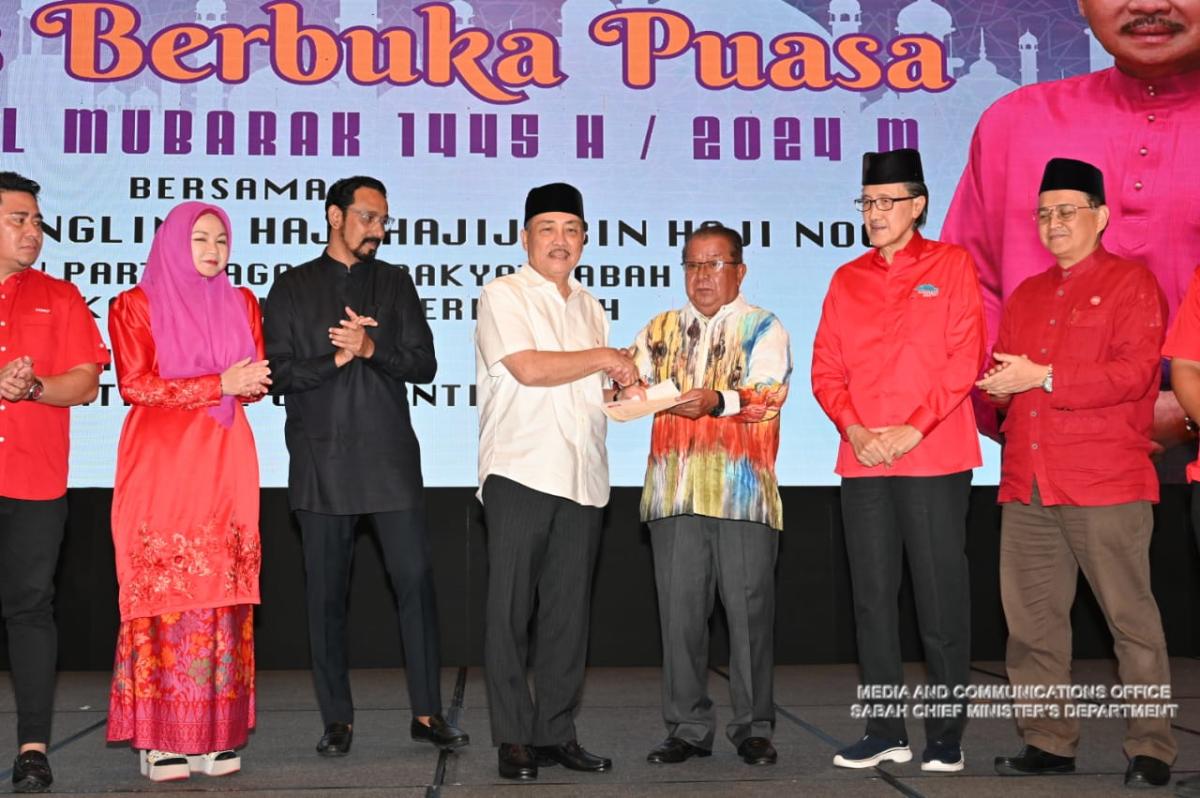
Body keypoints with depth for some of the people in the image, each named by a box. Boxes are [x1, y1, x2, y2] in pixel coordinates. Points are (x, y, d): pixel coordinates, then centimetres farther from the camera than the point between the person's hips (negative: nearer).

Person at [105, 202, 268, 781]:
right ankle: (162, 739, -2)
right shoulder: (136, 304, 5)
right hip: (161, 464, -3)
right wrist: (219, 384, -10)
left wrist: (249, 383, -10)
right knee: (166, 595, -7)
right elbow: (135, 385, -4)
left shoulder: (241, 304, 16)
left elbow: (256, 382, 14)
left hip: (226, 462, 3)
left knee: (223, 595, -1)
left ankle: (216, 734, 4)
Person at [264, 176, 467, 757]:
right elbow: (279, 374, 1)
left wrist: (371, 348, -11)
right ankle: (337, 719, 13)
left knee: (415, 580, -4)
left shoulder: (395, 283, 14)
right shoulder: (293, 287, 9)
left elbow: (424, 362, 4)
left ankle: (428, 713, 4)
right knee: (326, 593, 3)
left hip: (391, 458, 1)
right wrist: (338, 357, -10)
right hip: (322, 463, -1)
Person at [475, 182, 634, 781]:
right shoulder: (503, 295, 0)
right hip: (520, 473, -5)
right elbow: (527, 368, -14)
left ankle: (555, 732, 15)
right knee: (511, 609, -1)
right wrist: (605, 358, -5)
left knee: (568, 612, 7)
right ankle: (514, 738, 6)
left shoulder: (589, 307, 20)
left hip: (582, 478, 6)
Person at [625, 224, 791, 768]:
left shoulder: (763, 327, 9)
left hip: (743, 492, -3)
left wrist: (717, 401, -23)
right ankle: (688, 728, 13)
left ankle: (753, 728, 9)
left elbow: (768, 396, -6)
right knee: (679, 611, 3)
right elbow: (631, 385, 13)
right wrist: (633, 388, -10)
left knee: (748, 610, -2)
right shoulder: (661, 329, 22)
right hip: (674, 492, 3)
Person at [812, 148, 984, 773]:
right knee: (873, 599, 7)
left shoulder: (951, 264, 2)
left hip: (934, 459, -4)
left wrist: (912, 429, -13)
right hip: (861, 463, 4)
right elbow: (825, 368, 9)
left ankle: (946, 737, 10)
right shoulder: (847, 279, 13)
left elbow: (964, 358, -5)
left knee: (941, 601, 0)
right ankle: (886, 732, 17)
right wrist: (854, 428, -8)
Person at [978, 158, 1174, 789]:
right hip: (1026, 485, 6)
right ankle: (1047, 741, 18)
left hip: (1106, 482, -6)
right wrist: (996, 387, -5)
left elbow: (1134, 373, -12)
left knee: (1130, 617, -1)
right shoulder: (1025, 296, 20)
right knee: (1031, 618, 7)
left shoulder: (1131, 283, 1)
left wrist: (1041, 377, -15)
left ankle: (1151, 749, 10)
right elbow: (1000, 374, 20)